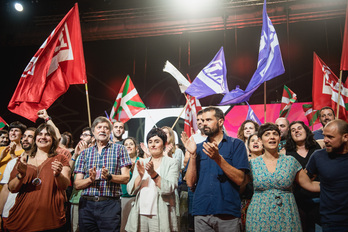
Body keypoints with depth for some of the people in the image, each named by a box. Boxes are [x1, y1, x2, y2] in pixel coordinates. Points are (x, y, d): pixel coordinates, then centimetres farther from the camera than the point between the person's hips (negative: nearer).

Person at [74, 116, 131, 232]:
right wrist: (90, 179, -12)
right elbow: (77, 184, 8)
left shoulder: (119, 149, 6)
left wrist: (109, 177, -18)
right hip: (86, 204, 3)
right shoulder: (85, 153, 12)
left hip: (110, 205, -2)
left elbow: (126, 178, -1)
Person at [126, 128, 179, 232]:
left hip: (160, 216, -3)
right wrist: (140, 175, -14)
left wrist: (153, 173, -26)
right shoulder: (141, 163, 11)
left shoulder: (172, 163, 0)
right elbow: (131, 190, 3)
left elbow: (168, 189, -14)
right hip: (140, 214, 3)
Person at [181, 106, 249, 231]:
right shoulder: (198, 148, 10)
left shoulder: (236, 144, 1)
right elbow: (190, 183, 2)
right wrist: (193, 154, -8)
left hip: (228, 213, -2)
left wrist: (218, 158, -20)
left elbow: (239, 179, -10)